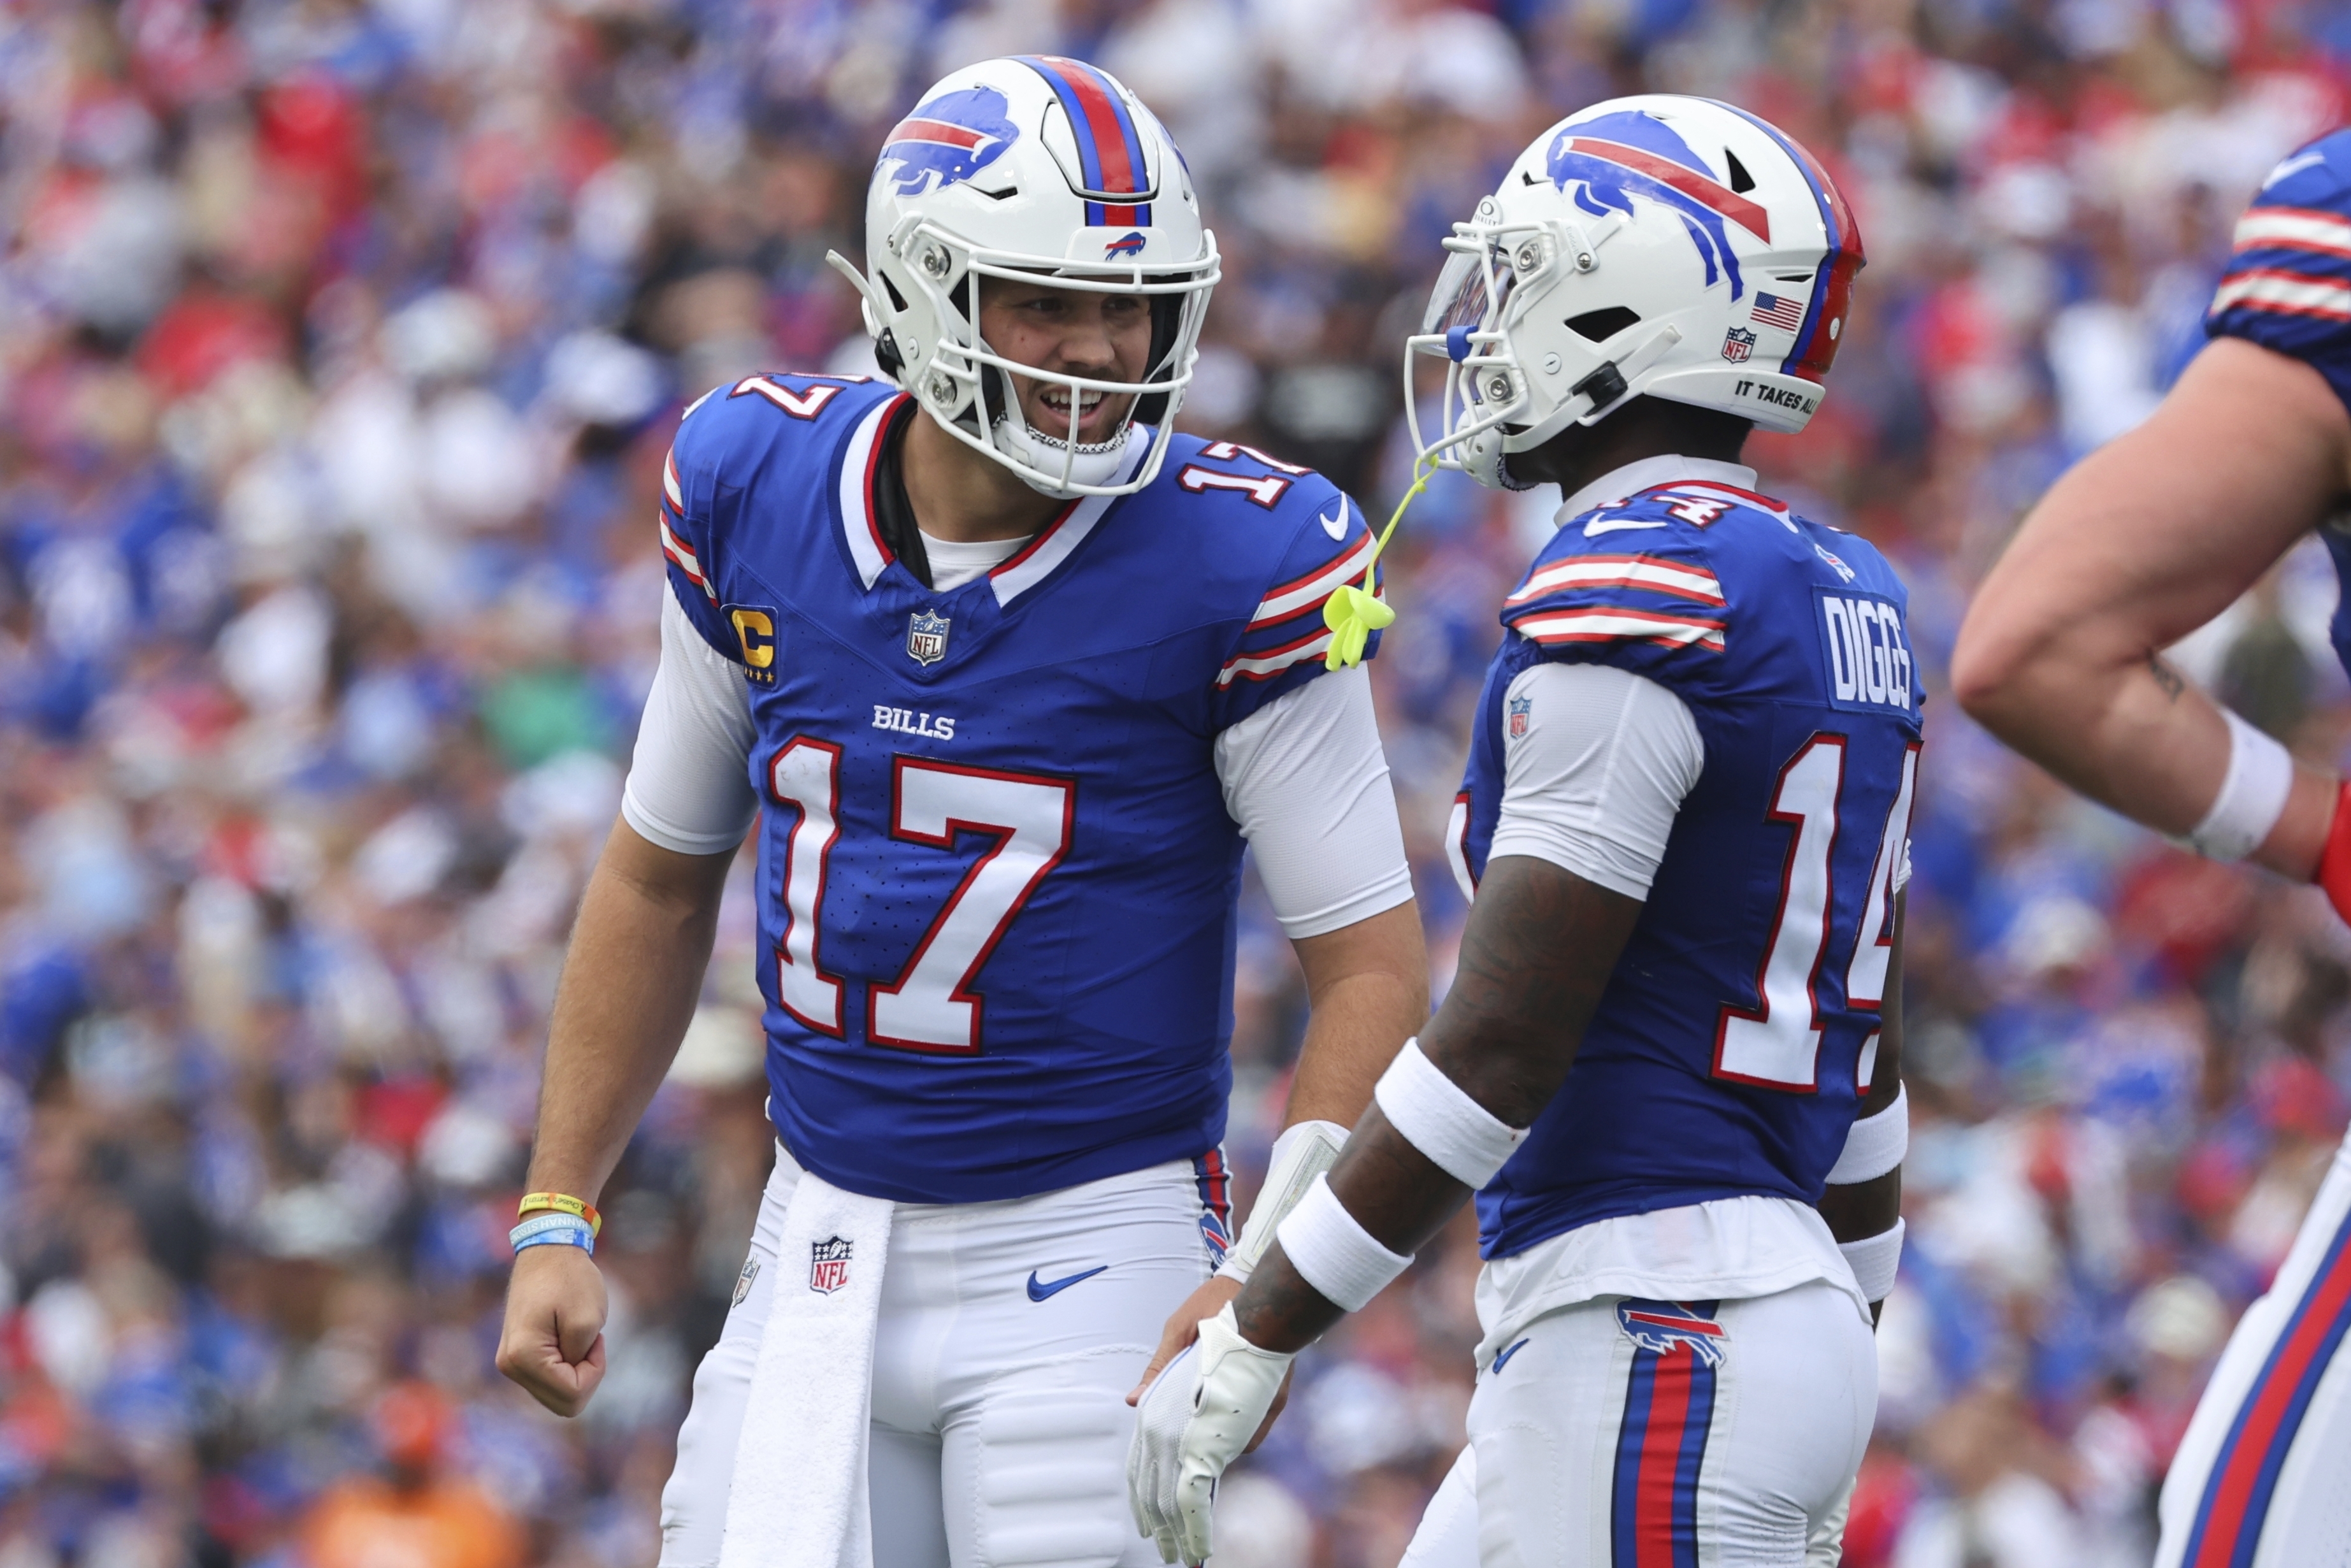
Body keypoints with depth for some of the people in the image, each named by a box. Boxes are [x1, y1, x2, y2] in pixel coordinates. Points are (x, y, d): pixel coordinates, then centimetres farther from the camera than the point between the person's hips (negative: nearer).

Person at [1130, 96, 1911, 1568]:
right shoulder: (1841, 602, 14)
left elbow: (1501, 1039, -19)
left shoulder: (1636, 595, -15)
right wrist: (1829, 1410, 27)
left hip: (1656, 1347, -10)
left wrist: (1252, 1340, -14)